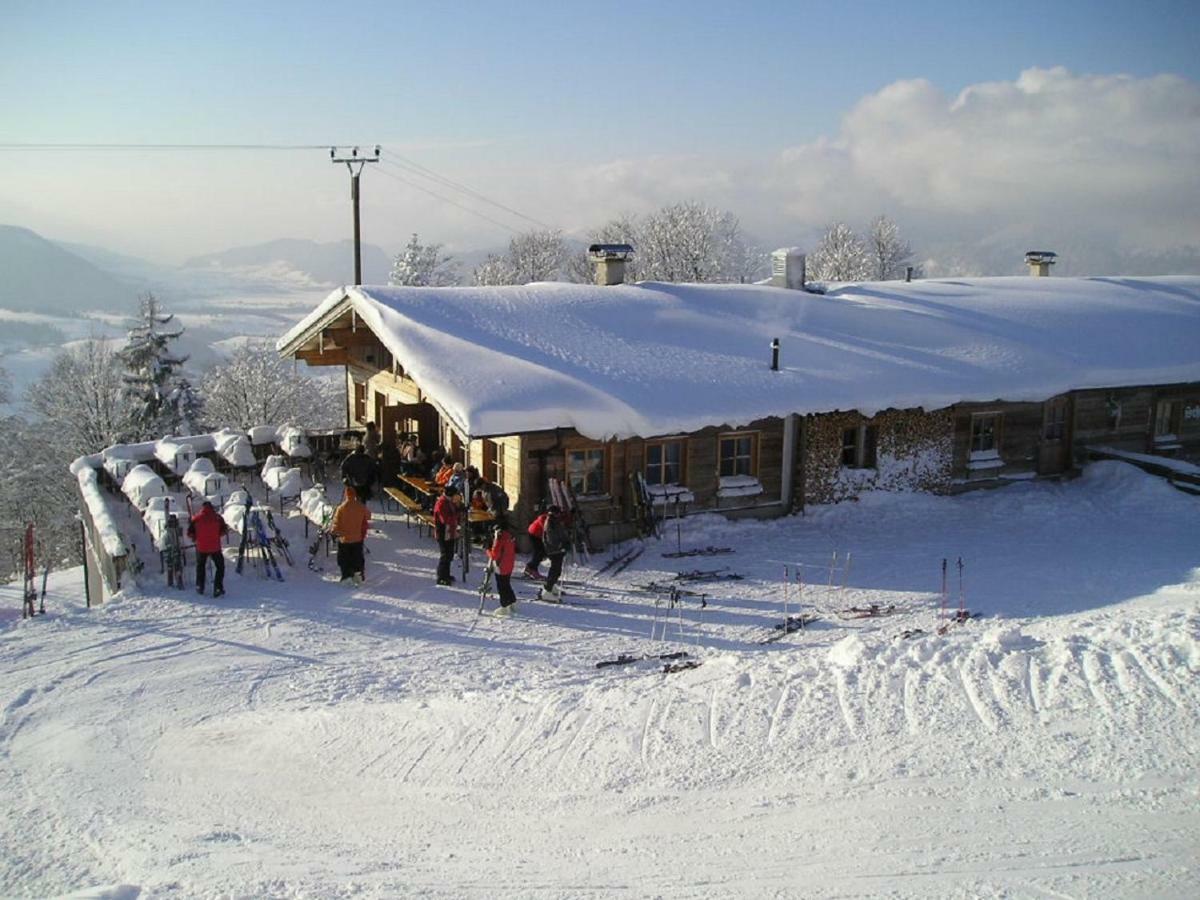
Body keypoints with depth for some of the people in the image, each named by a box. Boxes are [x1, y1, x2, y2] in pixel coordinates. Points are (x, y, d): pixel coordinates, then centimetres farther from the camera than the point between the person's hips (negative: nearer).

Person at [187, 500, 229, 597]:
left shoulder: (196, 518, -1)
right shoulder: (217, 517, -4)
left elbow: (190, 533, -1)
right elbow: (224, 531, -2)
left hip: (201, 547, 2)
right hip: (215, 547, -2)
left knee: (200, 566, 23)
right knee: (220, 567, 11)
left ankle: (200, 587, 24)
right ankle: (218, 588, 2)